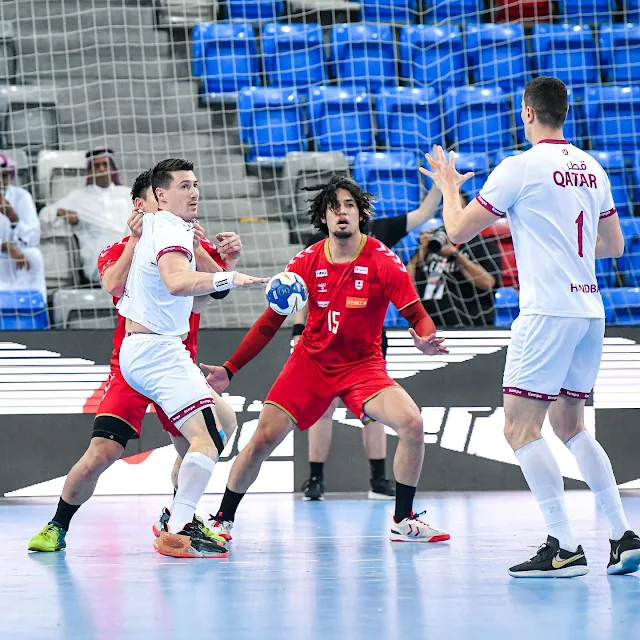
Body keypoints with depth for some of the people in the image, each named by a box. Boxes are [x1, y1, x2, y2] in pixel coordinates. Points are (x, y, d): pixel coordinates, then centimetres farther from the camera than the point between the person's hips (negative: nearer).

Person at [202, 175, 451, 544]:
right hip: (311, 362, 1)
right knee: (263, 439, -8)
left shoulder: (384, 261, -12)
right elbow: (272, 320, 3)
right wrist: (230, 369, -1)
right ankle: (223, 519, 14)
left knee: (412, 423, -23)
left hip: (363, 365, -1)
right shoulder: (307, 262, -5)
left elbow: (417, 315, -11)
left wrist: (425, 339, -36)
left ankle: (404, 521, -5)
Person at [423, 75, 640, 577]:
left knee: (521, 427, -5)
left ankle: (565, 548, -11)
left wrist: (449, 187, 17)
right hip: (590, 309, 8)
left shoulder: (521, 168, -8)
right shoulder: (592, 169, 12)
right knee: (570, 424, 17)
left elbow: (458, 231, -2)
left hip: (548, 311, -8)